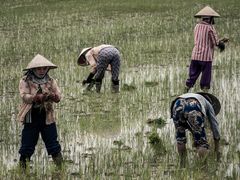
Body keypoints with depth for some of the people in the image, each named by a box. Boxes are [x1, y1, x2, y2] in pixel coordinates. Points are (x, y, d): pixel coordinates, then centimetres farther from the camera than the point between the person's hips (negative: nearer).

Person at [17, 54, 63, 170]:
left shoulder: (50, 81, 5)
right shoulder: (25, 81, -4)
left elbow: (58, 97, -2)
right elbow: (24, 96, -17)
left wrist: (52, 96, -26)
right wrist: (38, 97, -34)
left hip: (47, 118, 2)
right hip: (31, 118, -2)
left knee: (53, 144, 6)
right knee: (27, 145, 5)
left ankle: (60, 167, 13)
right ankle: (22, 168, 17)